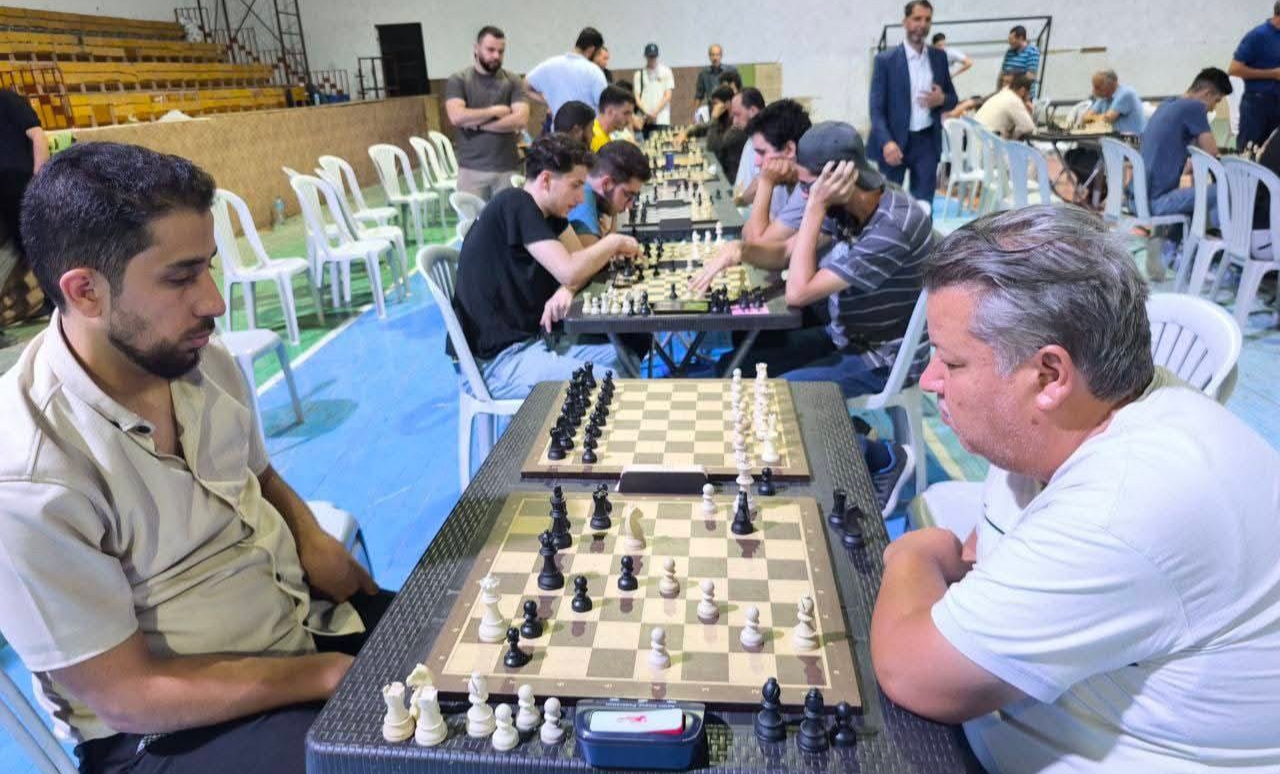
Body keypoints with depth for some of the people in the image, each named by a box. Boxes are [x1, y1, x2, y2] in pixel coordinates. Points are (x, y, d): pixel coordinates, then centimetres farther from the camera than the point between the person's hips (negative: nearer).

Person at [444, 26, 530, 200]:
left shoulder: (512, 80, 7)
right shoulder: (458, 80, 4)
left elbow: (520, 120, -7)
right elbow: (457, 116, -12)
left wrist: (477, 123, -8)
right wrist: (495, 111, -6)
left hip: (507, 169, 1)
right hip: (471, 169, -1)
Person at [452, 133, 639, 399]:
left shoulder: (548, 211, 10)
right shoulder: (515, 205, -17)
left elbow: (580, 260, 10)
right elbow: (569, 271, -24)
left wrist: (566, 290, -13)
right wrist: (614, 242, -8)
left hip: (530, 340, 9)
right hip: (498, 360, -9)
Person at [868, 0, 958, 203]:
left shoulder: (939, 57, 10)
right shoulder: (885, 59, -3)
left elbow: (953, 98, 17)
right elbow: (876, 108, -8)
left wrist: (941, 99, -8)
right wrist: (886, 142, -23)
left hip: (927, 141, 3)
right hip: (895, 141, -3)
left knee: (923, 204, 1)